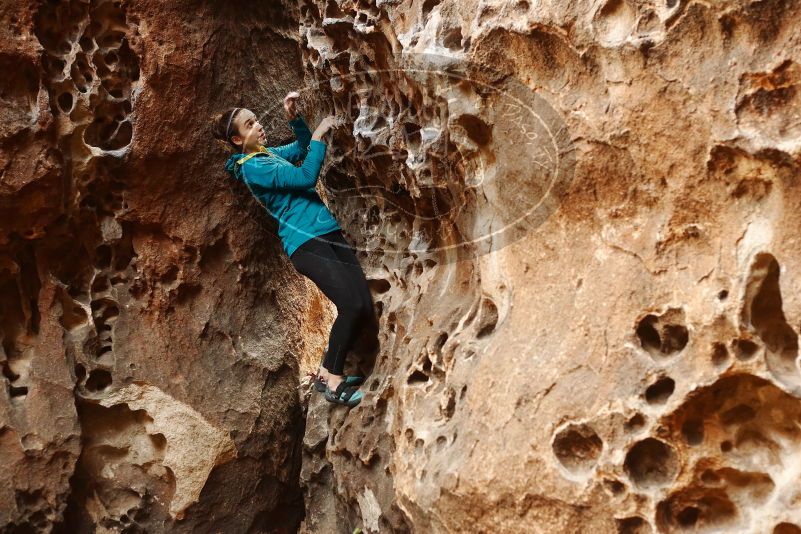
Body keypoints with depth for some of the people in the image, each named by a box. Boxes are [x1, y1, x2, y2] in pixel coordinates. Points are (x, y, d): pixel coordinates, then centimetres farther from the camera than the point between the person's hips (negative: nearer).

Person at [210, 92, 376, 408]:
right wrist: (319, 134, -7)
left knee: (364, 307, -4)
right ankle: (333, 383, -6)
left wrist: (294, 117, 17)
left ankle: (327, 372, 12)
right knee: (352, 305, -23)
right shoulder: (252, 167, -8)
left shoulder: (270, 154, 19)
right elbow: (307, 177, -14)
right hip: (306, 243, -9)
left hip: (328, 233, 9)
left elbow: (302, 148, 34)